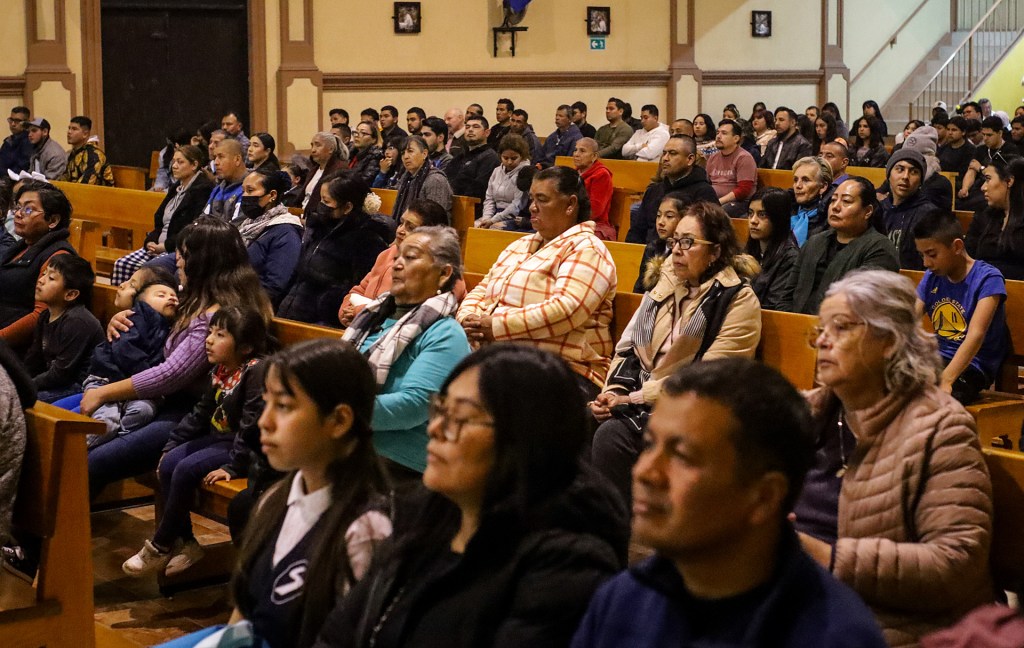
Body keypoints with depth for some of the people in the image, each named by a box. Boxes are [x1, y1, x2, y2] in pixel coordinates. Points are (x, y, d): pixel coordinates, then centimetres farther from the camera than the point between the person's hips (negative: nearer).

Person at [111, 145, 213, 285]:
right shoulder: (176, 187, 19)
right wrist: (151, 241, 0)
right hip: (158, 246, 9)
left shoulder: (203, 189, -8)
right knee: (121, 265, -9)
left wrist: (165, 246, -17)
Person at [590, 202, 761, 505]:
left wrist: (634, 398, -16)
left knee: (612, 435, -29)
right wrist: (613, 392, -7)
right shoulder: (666, 284, 15)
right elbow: (628, 347, 13)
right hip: (639, 399, 6)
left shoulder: (739, 301, -6)